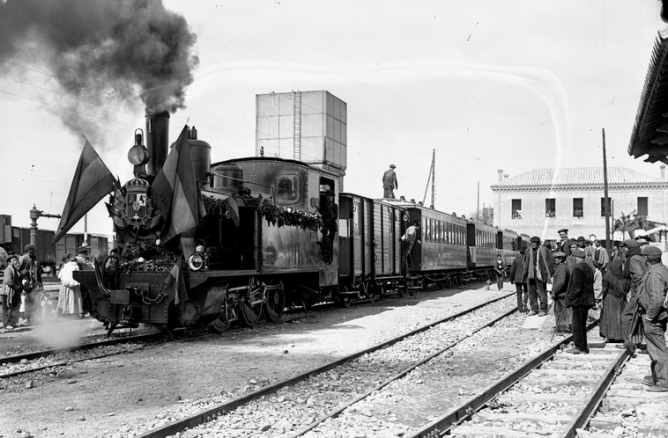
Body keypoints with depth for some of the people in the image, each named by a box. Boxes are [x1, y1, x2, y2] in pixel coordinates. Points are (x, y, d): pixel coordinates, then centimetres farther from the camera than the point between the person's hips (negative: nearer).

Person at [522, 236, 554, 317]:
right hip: (531, 275, 5)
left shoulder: (544, 251, -4)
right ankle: (534, 309, 17)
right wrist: (525, 275, 12)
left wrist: (549, 273, -8)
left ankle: (543, 310, 7)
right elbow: (526, 263, 17)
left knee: (542, 293, -1)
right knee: (532, 293, 8)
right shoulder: (529, 251, 10)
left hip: (540, 274, -5)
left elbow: (551, 261, -3)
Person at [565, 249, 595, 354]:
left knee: (578, 324, -3)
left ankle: (579, 347, 1)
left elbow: (577, 287, -22)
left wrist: (570, 297, -10)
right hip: (586, 300, 9)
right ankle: (582, 346, 22)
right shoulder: (589, 269, 13)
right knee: (582, 324, 16)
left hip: (579, 300, -9)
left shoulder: (578, 269, -17)